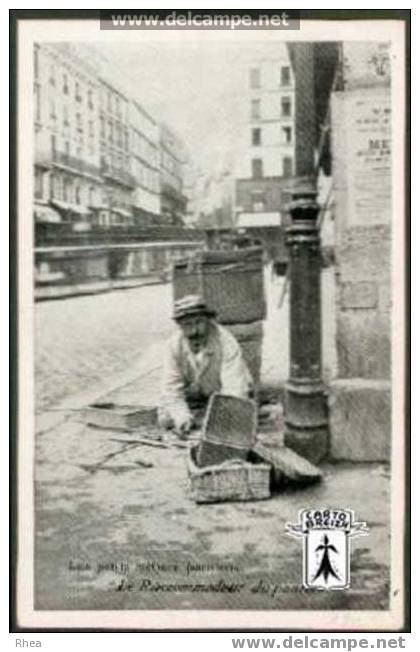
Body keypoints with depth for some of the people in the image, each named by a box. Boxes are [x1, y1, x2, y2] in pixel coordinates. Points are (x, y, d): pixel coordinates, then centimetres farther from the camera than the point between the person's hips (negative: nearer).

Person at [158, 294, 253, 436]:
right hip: (197, 395, 2)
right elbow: (171, 387, -20)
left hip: (225, 396, -2)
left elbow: (234, 388, -38)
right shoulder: (175, 345, -19)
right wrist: (181, 416, -37)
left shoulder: (226, 343, -31)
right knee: (165, 419, -16)